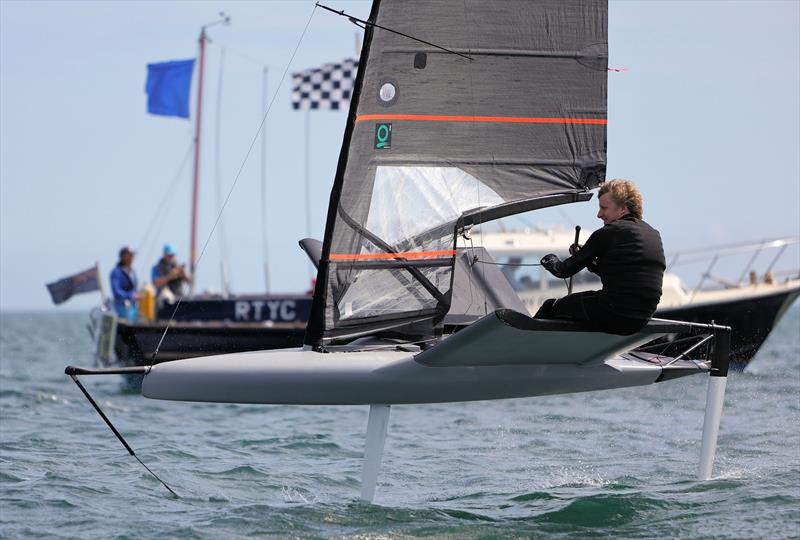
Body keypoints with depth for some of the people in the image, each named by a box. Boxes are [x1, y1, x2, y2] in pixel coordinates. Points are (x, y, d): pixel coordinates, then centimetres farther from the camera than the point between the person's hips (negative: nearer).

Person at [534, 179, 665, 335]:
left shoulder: (608, 233, -9)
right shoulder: (654, 235, 12)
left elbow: (565, 271, 0)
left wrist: (552, 261, 22)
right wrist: (590, 261, 18)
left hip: (613, 318, -8)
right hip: (642, 321, 8)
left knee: (551, 306, 15)